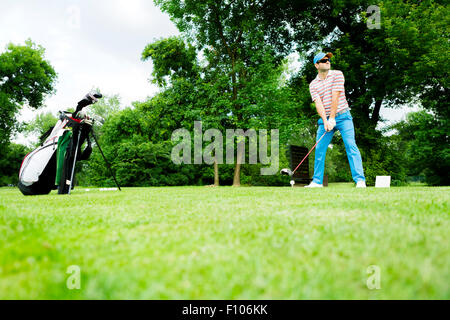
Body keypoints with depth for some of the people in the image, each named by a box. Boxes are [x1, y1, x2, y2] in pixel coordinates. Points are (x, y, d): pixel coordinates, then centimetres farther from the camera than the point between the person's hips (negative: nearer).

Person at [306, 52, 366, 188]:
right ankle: (317, 181, 9)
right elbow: (318, 103, -5)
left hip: (342, 116, -3)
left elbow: (335, 97, -8)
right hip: (325, 119, 3)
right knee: (319, 149, 0)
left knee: (350, 145, -13)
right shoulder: (313, 84, 8)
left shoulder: (337, 74, 1)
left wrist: (332, 118, -15)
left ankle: (360, 180, -14)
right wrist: (325, 121, -18)